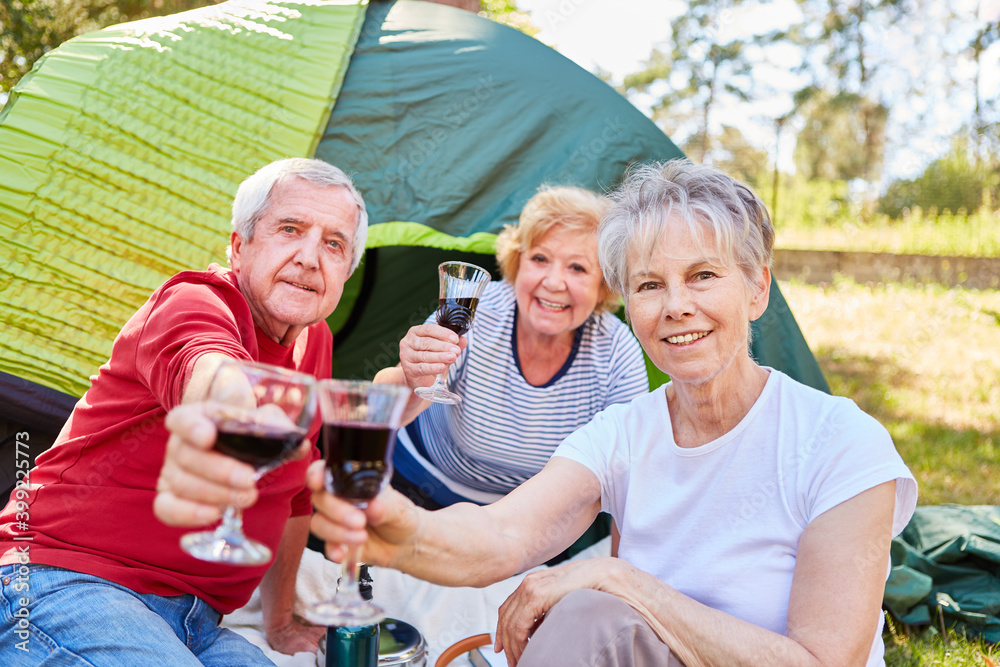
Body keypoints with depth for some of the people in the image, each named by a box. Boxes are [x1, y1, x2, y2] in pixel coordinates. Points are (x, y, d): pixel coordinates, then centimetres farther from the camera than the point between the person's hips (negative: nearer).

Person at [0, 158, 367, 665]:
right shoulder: (194, 301, -14)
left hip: (194, 622, 7)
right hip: (69, 586, -7)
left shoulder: (314, 343, 11)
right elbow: (208, 374, -42)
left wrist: (281, 623, 28)